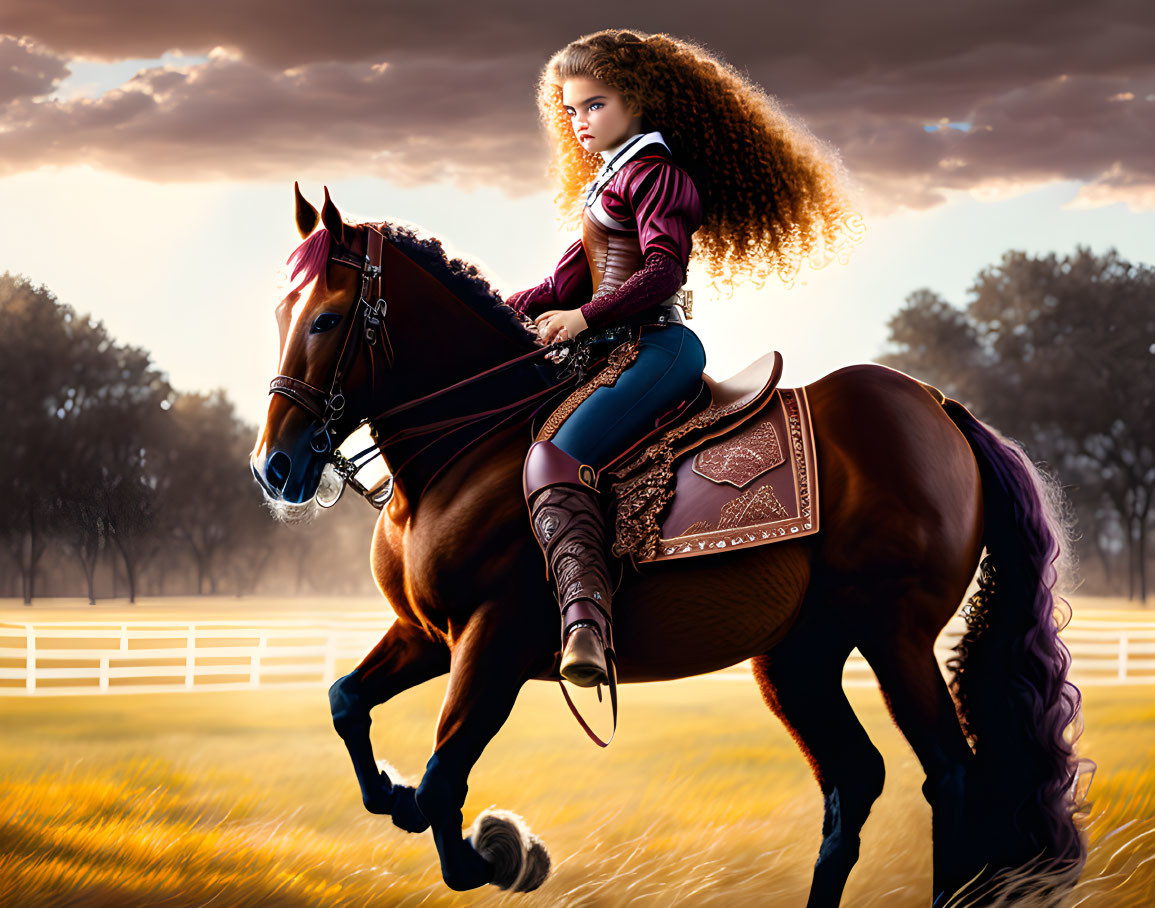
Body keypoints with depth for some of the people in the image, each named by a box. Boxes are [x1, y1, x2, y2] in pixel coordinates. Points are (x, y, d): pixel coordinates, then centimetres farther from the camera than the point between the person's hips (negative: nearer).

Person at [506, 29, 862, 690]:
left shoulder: (650, 170, -3)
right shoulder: (609, 181, 28)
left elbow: (662, 273, -16)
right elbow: (568, 283, 26)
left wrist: (585, 316, -22)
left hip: (657, 346, -11)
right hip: (623, 350, 12)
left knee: (554, 460, -31)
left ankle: (586, 615, -49)